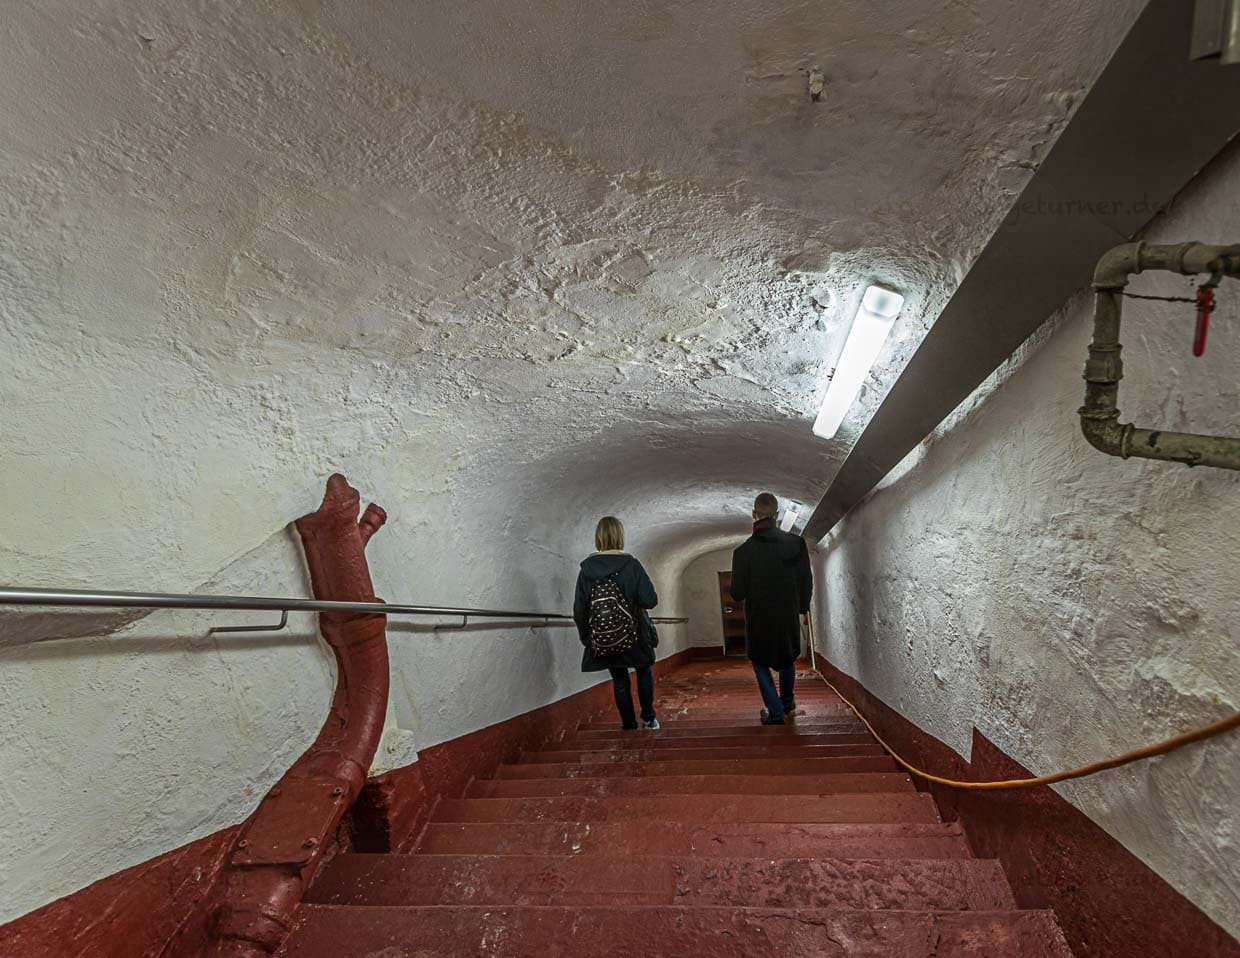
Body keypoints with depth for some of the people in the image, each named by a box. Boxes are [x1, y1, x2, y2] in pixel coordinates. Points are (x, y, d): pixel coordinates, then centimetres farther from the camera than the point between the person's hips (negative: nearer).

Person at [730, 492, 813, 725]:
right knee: (788, 659, 28)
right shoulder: (796, 543, -11)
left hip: (759, 620, -2)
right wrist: (802, 608, 11)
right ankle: (787, 702, 43)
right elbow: (807, 582, -5)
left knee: (761, 662, 19)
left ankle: (775, 712, 11)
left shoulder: (743, 551, -17)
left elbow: (737, 593, -12)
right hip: (789, 616, 3)